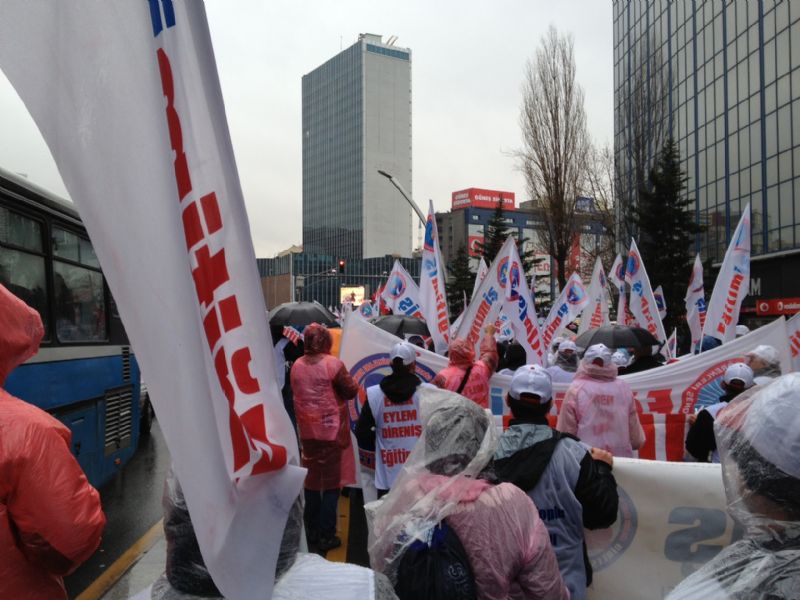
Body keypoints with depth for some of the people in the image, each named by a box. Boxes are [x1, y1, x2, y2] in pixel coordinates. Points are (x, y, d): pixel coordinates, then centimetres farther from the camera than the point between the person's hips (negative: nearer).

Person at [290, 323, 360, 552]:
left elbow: (297, 394, 10)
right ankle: (326, 536, 8)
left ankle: (312, 532, 24)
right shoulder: (333, 363, -14)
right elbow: (351, 391, -7)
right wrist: (342, 383, 11)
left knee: (311, 481, 15)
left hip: (307, 431, 5)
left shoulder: (296, 366, 0)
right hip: (331, 430, -5)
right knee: (331, 483, 5)